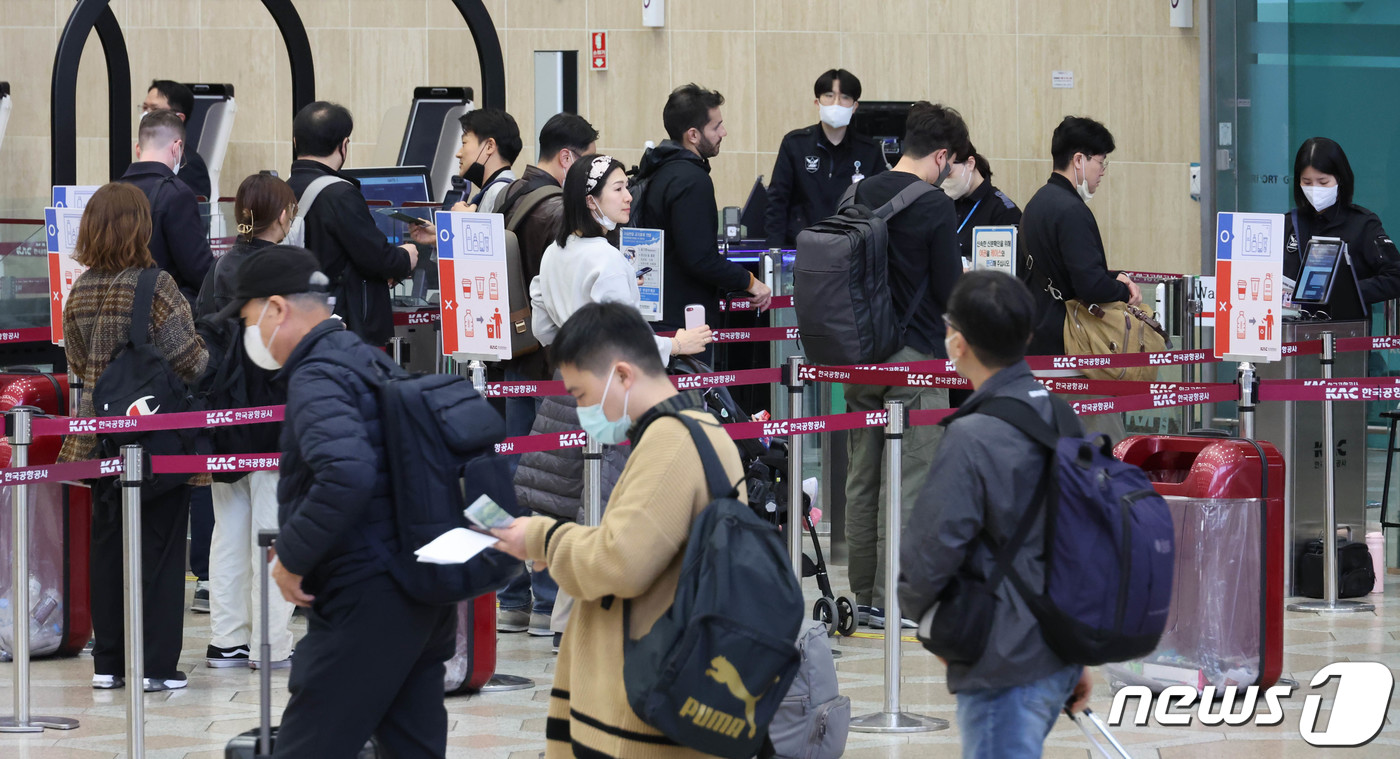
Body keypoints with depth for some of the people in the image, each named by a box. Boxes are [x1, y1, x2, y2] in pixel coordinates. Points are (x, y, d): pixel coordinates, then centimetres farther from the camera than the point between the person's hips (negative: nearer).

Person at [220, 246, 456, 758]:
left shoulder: (316, 379, -14)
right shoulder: (373, 361, 16)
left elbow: (346, 475, -31)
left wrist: (292, 557, -19)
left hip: (365, 602, -10)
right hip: (426, 598, 10)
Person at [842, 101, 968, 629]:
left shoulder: (859, 196, 6)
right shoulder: (935, 207, -13)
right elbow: (950, 291, -10)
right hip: (916, 357, -7)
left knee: (861, 480, 11)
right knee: (907, 482, -3)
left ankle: (863, 596, 16)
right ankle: (890, 602, -4)